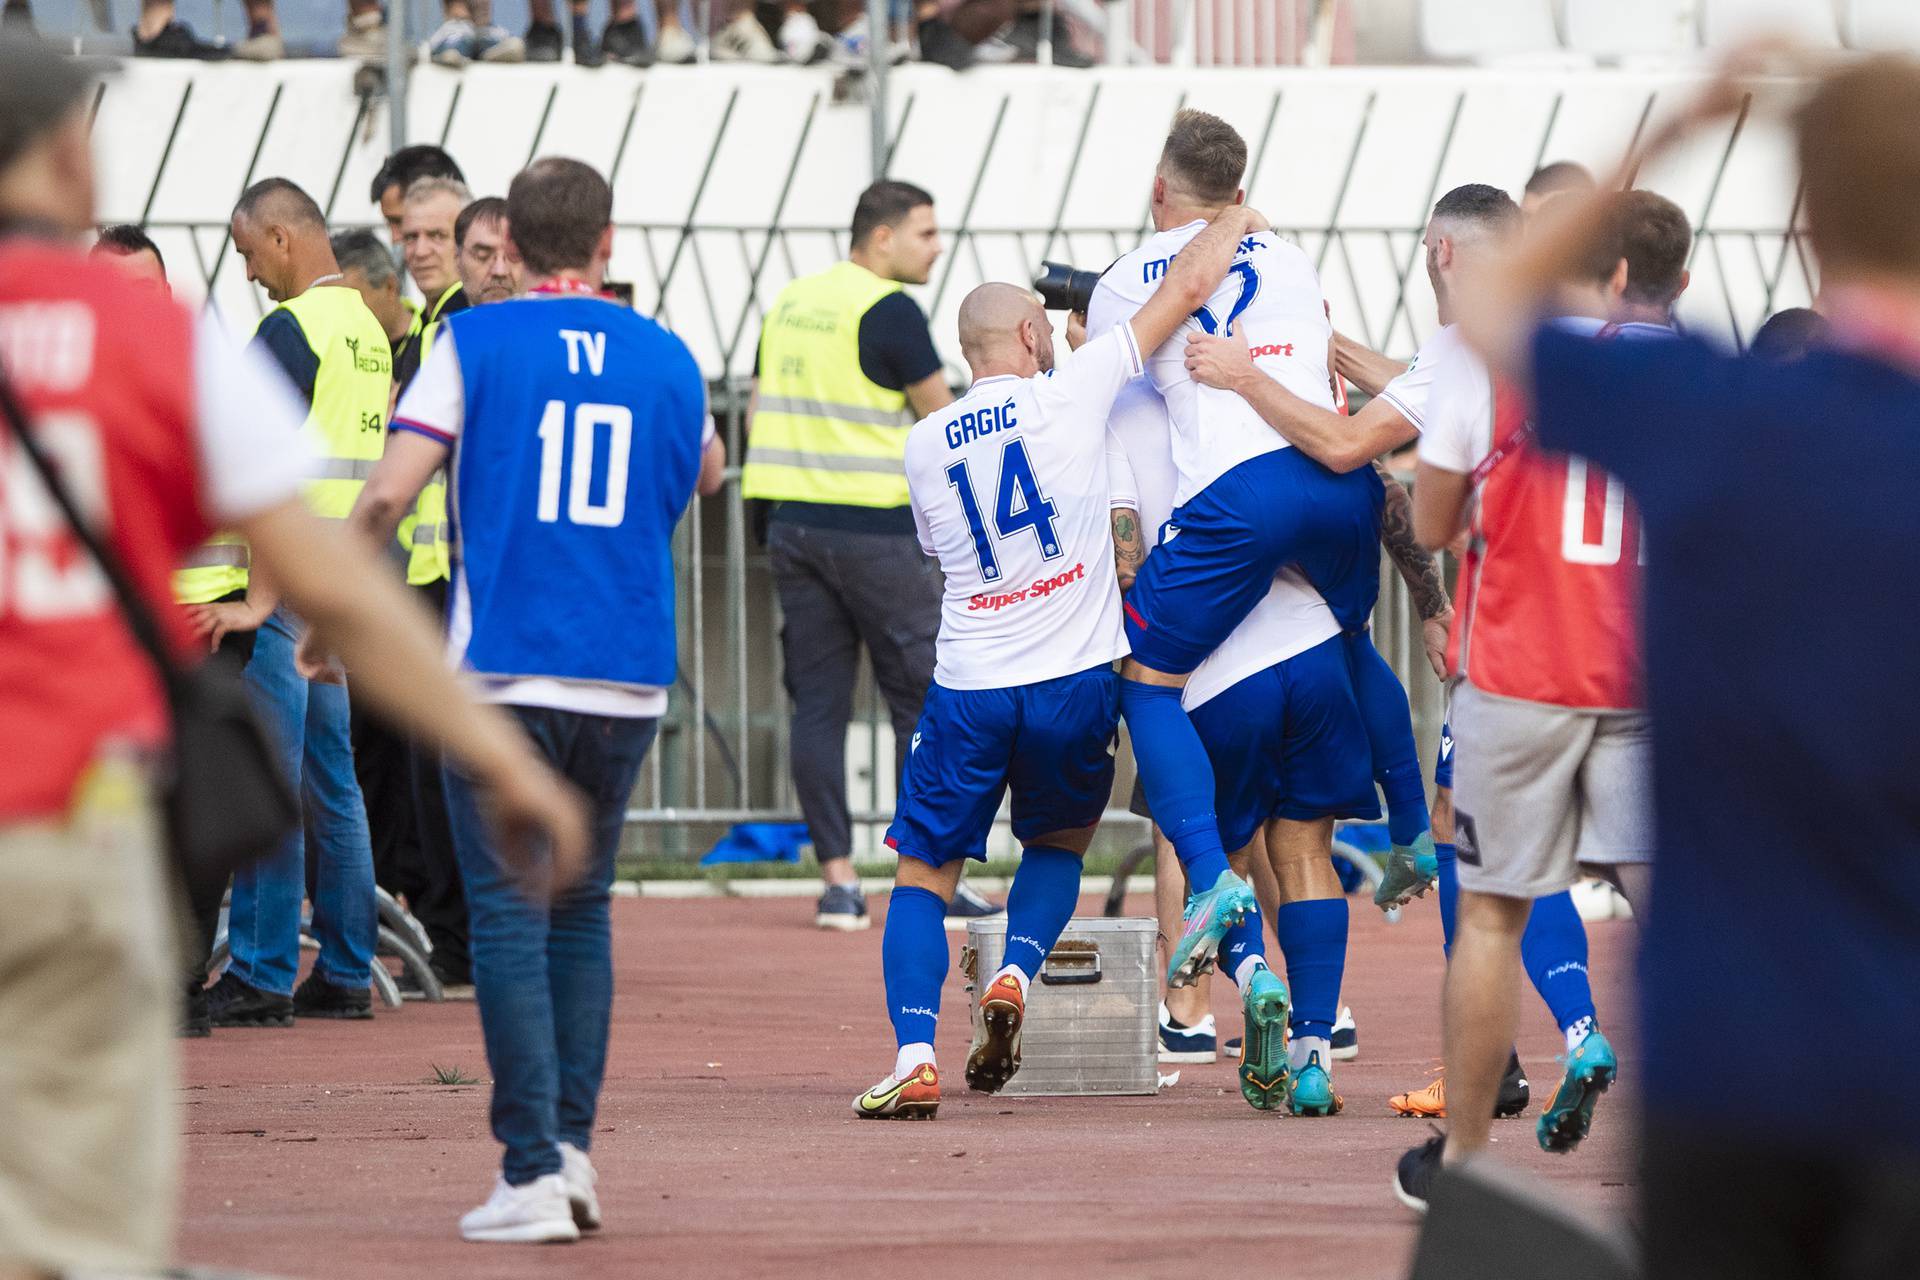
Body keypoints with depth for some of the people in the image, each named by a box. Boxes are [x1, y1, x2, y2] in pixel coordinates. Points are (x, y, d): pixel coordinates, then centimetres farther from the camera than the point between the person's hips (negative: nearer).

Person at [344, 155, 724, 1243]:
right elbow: (704, 475, 28)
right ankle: (571, 1142, 11)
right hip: (628, 681, 3)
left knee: (509, 917, -3)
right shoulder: (666, 357, 8)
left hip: (503, 672, -3)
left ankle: (533, 1169, -10)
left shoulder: (475, 343, -2)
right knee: (582, 909, 17)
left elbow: (389, 495, -8)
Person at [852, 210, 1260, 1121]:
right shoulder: (1070, 396, -4)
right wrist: (1236, 221, 17)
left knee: (923, 874, 10)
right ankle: (1016, 972, -2)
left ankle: (914, 1053, -11)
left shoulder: (924, 446, 5)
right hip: (1075, 679, -1)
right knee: (1058, 843, 25)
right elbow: (1187, 285, 0)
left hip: (967, 692, 1)